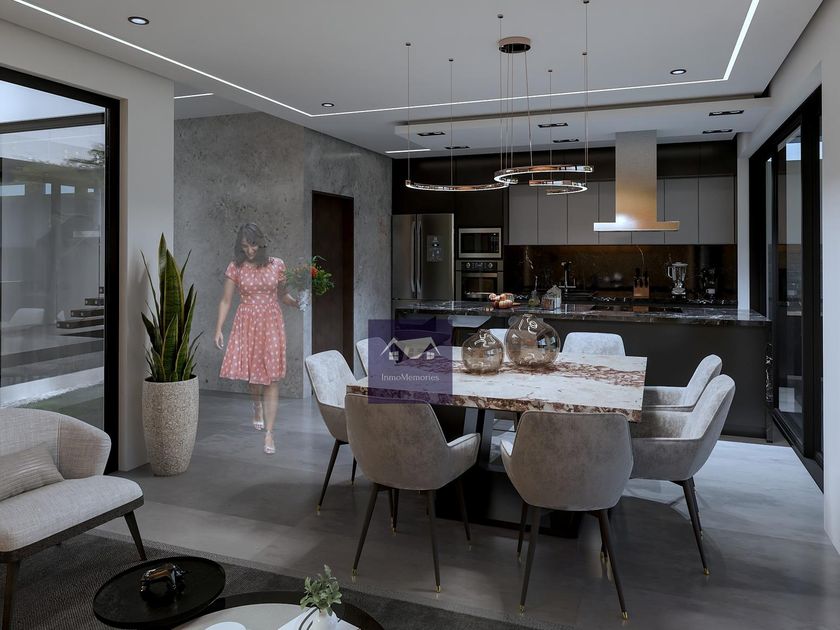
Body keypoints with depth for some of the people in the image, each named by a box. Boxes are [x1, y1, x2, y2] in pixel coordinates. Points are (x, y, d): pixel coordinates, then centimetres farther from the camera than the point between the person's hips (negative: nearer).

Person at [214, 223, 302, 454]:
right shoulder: (235, 268, 0)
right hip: (246, 324, 1)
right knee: (252, 372, 9)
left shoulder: (277, 265, 1)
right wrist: (218, 329, -4)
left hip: (271, 323, -1)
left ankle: (269, 433, -1)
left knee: (272, 376, -5)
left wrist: (296, 302, -11)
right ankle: (257, 408, 43)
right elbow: (225, 300, 2)